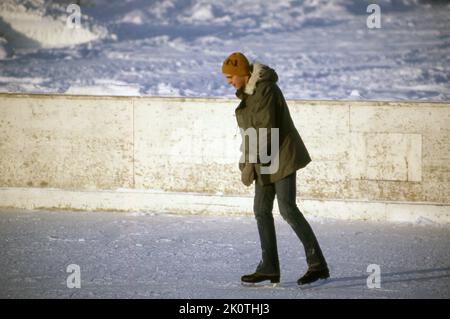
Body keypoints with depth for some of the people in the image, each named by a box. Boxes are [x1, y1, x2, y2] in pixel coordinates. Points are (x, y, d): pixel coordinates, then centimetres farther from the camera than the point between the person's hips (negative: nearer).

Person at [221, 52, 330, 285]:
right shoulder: (250, 90, 13)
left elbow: (266, 129, -21)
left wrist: (250, 164, -19)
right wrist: (247, 161, 14)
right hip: (267, 159, 10)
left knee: (287, 209, -14)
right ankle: (269, 268, 9)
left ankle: (318, 264, -12)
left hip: (281, 154, -10)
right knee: (261, 210, 6)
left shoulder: (264, 90, -17)